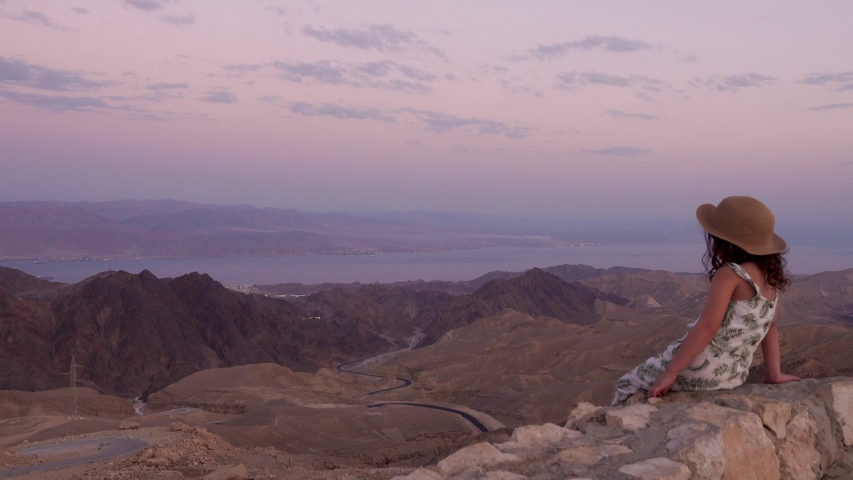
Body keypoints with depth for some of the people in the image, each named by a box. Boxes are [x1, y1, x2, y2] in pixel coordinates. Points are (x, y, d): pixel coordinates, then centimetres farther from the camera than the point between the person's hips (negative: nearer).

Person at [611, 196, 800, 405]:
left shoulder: (730, 274, -16)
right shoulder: (770, 276, 7)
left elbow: (706, 327, -22)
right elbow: (770, 326, 13)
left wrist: (670, 372, -20)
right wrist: (774, 373, 20)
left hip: (701, 369, -9)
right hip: (733, 376, 9)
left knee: (627, 384, 10)